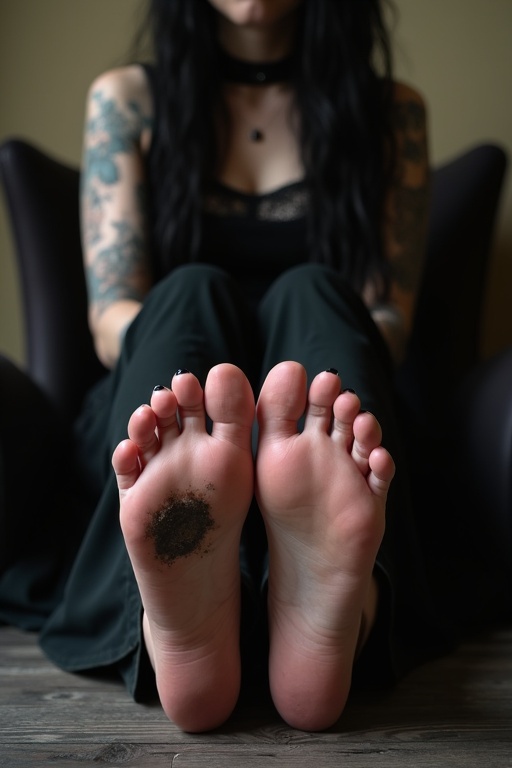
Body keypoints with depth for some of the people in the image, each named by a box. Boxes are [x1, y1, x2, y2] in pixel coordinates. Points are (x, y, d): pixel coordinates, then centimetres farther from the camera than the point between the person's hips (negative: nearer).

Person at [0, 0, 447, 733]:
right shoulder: (127, 98, 12)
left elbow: (388, 324, 3)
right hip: (153, 438, 0)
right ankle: (179, 629, -56)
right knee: (190, 290, -27)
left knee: (312, 292, -27)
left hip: (311, 441, 1)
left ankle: (331, 613, -57)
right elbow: (110, 318, 1)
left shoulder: (391, 110, 13)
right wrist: (189, 344, -23)